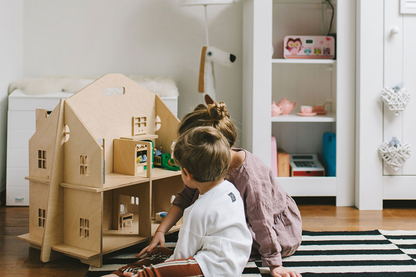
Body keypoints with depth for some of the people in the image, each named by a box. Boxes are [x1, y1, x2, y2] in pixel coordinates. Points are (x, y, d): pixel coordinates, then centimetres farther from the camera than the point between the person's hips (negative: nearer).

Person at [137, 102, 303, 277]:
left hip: (282, 231, -7)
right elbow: (185, 197, -4)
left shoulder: (251, 176, -36)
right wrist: (160, 231, -12)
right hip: (244, 220, 7)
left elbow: (263, 224, -28)